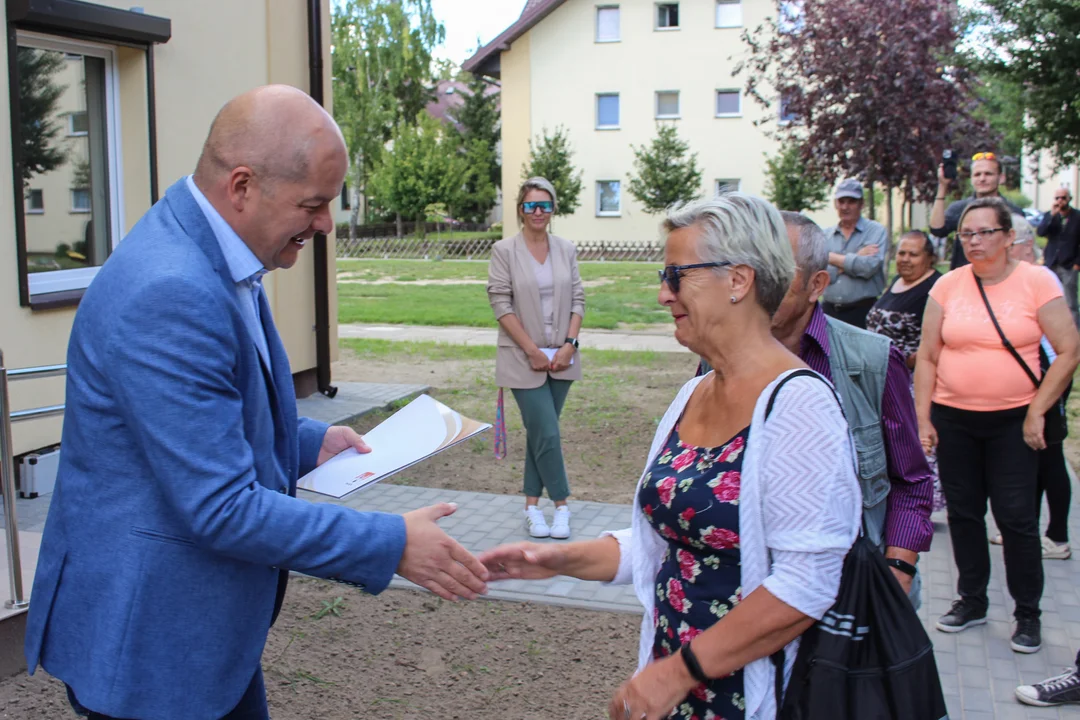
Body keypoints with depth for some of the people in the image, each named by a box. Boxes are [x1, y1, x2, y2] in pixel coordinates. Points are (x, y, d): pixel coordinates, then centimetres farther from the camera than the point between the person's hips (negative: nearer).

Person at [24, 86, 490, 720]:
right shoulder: (168, 294, -28)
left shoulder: (211, 258, 4)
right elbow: (223, 509, -28)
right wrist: (393, 545, -23)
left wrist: (308, 442, 6)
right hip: (151, 637, -9)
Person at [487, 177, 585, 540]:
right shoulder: (504, 251, -4)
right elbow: (501, 304, -8)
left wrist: (569, 344, -7)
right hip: (524, 359, -4)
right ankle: (561, 505, 10)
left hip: (561, 358, 4)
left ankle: (532, 505, 21)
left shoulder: (566, 249, 7)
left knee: (539, 434, 11)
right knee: (547, 434, -6)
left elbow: (577, 299, 6)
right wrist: (533, 351, -12)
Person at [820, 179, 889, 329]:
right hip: (828, 310, 3)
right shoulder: (825, 235, 11)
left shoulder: (876, 231, 2)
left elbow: (869, 267, -14)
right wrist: (854, 259, -10)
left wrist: (832, 258, -6)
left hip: (863, 311, -3)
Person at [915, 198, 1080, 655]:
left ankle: (1028, 614, 15)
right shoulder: (947, 286, 1)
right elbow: (927, 357, 3)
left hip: (1013, 420, -2)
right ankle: (972, 600, 28)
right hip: (953, 418, 3)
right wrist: (923, 419, -2)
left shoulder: (1037, 282, -5)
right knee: (963, 512, 11)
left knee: (1016, 517, -1)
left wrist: (1036, 413, -9)